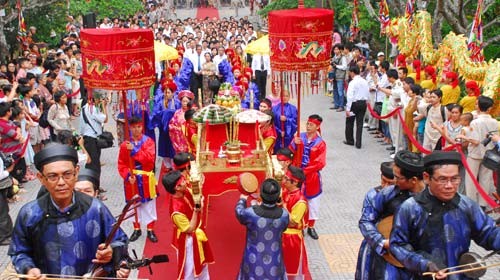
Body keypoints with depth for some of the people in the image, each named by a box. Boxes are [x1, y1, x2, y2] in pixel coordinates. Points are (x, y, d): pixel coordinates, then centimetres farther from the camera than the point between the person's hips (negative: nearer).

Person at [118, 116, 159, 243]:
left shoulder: (148, 141, -6)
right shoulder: (125, 144, -2)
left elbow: (150, 158, -21)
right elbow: (121, 164, -1)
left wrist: (134, 150, -28)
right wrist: (127, 175, -16)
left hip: (146, 179, -1)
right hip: (131, 179, 1)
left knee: (148, 205, 8)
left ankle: (150, 230, 21)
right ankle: (137, 229, 29)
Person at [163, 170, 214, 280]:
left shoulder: (186, 192, -16)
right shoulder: (176, 211, -36)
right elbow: (190, 229, -26)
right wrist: (196, 210, -34)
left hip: (197, 235, 8)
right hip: (188, 240, -8)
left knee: (202, 262, 28)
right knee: (189, 267, 13)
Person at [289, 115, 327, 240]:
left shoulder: (320, 143, -9)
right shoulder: (299, 137, -2)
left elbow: (320, 163, -15)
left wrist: (305, 171, -19)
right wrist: (295, 144, -23)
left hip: (312, 177, -1)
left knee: (313, 202, 9)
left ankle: (311, 227, 25)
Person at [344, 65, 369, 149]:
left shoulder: (352, 83, -14)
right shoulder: (365, 82, 5)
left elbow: (350, 97, -18)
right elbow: (368, 94, 7)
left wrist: (348, 109, -17)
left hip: (354, 103, -6)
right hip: (363, 103, 6)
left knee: (349, 122, 13)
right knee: (360, 123, 9)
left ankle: (350, 140, 25)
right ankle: (358, 143, 9)